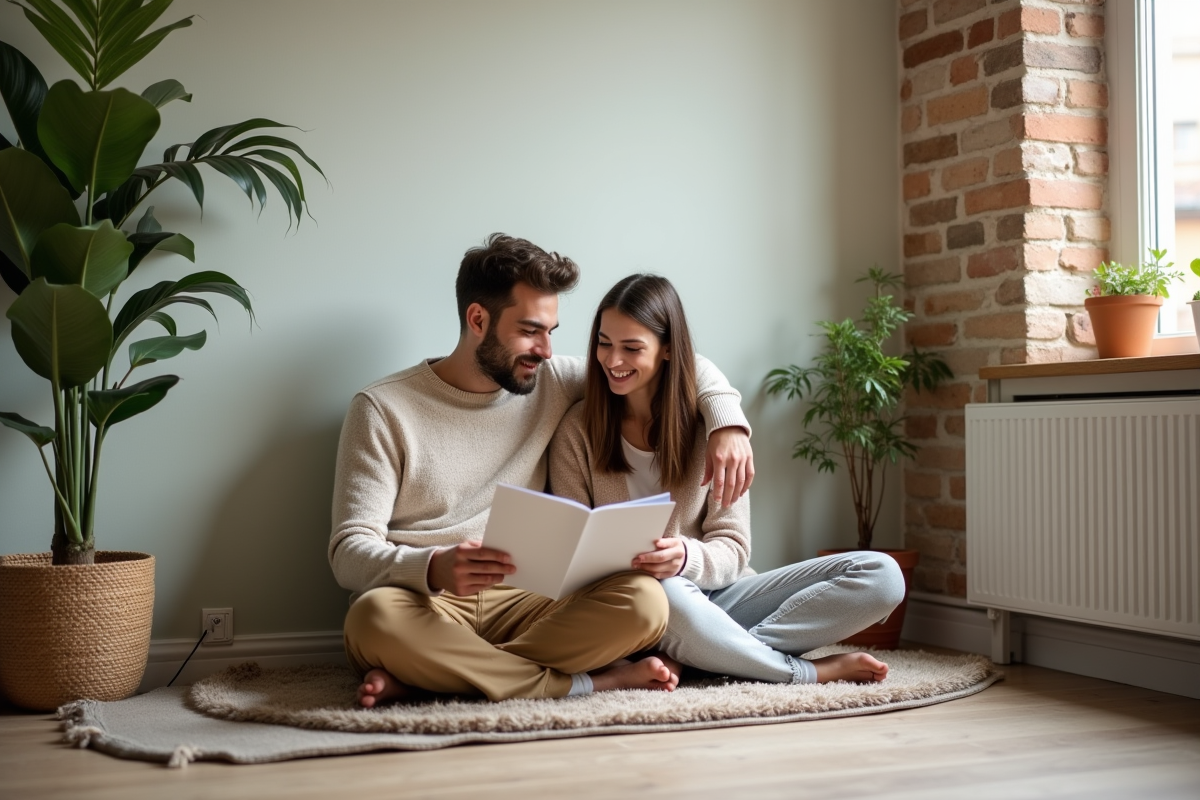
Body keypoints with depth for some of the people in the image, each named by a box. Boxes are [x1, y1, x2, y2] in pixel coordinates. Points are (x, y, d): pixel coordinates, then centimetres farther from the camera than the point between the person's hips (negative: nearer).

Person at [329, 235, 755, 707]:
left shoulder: (551, 383, 11)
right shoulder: (383, 408, 0)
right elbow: (350, 552, -8)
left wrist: (727, 421, -4)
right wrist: (433, 568, -29)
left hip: (523, 603, 3)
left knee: (643, 602, -26)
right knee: (374, 616, -39)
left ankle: (419, 676, -25)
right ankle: (594, 682, -25)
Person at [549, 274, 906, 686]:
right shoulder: (577, 431, -1)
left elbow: (731, 549, -3)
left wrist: (686, 557, -27)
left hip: (717, 598, 3)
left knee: (881, 575, -16)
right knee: (666, 595, -41)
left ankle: (691, 657, -26)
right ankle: (813, 672, -17)